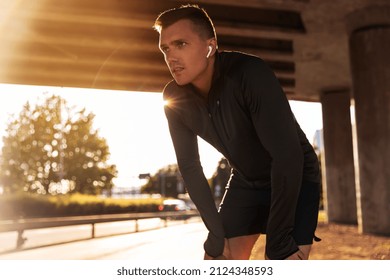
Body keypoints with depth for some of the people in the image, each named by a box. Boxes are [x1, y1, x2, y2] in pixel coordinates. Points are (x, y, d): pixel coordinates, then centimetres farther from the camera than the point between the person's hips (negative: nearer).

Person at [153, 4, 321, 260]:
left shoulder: (249, 74, -31)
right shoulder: (175, 99, -13)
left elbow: (288, 155, -34)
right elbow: (189, 166, -6)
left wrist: (278, 242, -29)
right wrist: (217, 233, -10)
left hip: (296, 179, -5)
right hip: (246, 182, 6)